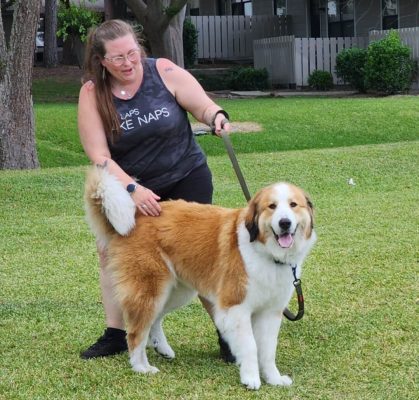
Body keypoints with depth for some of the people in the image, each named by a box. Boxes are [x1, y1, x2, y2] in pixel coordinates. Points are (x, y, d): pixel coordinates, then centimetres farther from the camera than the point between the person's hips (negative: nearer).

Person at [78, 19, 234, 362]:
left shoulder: (164, 72, -14)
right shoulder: (92, 94, -13)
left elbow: (203, 106, -7)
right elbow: (99, 156, -17)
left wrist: (217, 116, -31)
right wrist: (132, 189, -30)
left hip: (187, 179, -2)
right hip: (131, 187, 2)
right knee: (112, 250, 0)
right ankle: (115, 335, 13)